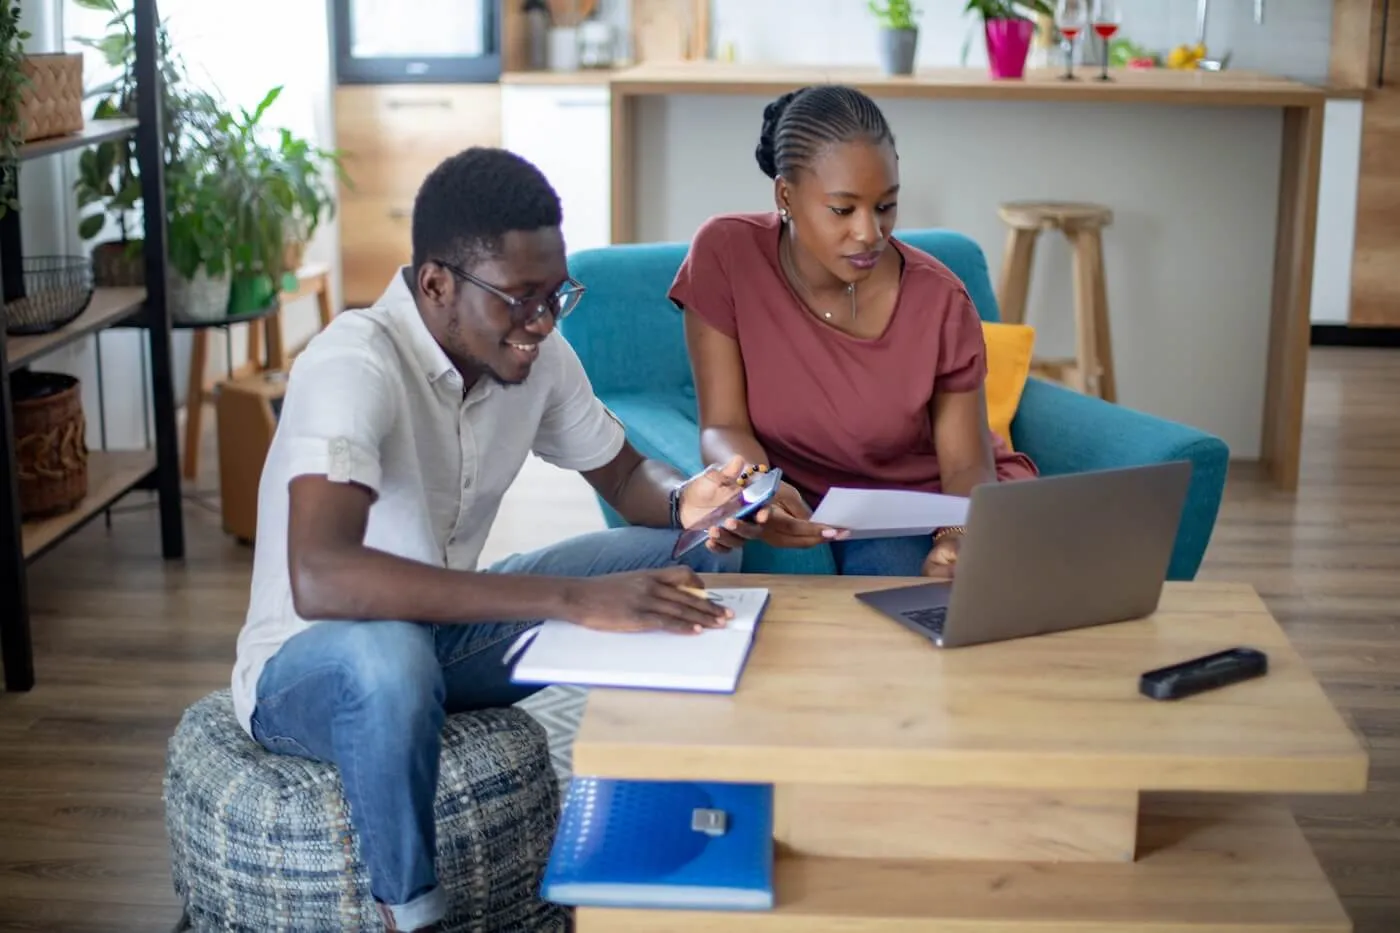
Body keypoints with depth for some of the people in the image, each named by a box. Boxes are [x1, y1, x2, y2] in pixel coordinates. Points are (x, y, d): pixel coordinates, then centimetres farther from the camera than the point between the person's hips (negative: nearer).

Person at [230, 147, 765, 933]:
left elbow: (625, 472, 7)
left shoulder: (536, 353, -8)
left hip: (449, 631, 7)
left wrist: (685, 502, -19)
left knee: (699, 555, -2)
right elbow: (319, 578, -45)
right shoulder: (356, 365, -30)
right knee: (387, 652, -43)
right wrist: (571, 598, -48)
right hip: (311, 663, -7)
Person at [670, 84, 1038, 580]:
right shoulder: (725, 254, -15)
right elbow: (724, 429, -14)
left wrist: (962, 538, -33)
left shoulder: (938, 298, -15)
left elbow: (967, 464, -10)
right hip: (799, 508, 1)